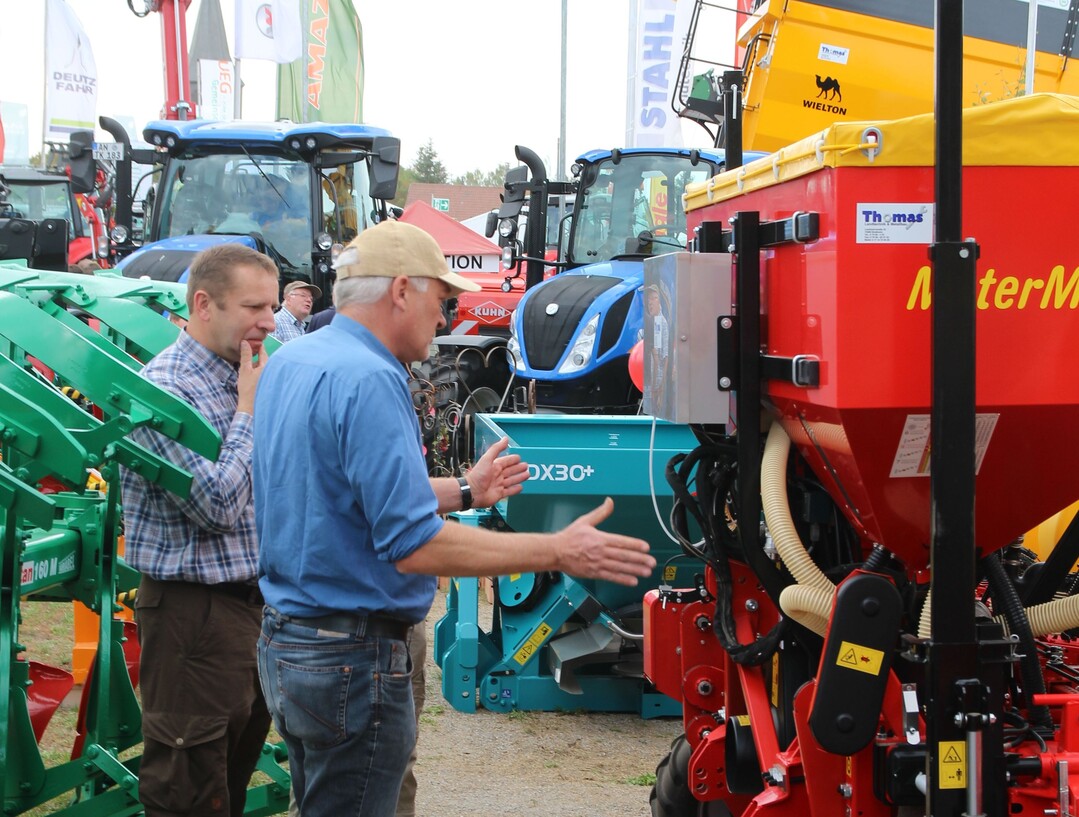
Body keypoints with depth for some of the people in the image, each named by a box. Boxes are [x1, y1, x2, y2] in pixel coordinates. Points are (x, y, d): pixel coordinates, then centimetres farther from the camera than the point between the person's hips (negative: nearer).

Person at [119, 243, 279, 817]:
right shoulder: (165, 387, -16)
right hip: (196, 612, -9)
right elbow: (217, 504, -22)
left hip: (253, 598, 9)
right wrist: (249, 410, -14)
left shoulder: (240, 381, 11)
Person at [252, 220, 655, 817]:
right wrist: (559, 552, -22)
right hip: (351, 656, -10)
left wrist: (463, 491, 22)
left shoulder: (289, 363, 9)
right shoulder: (369, 381, -21)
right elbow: (414, 546, -26)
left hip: (283, 640, 10)